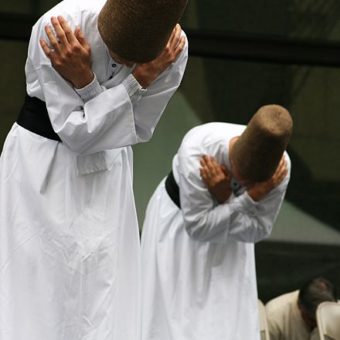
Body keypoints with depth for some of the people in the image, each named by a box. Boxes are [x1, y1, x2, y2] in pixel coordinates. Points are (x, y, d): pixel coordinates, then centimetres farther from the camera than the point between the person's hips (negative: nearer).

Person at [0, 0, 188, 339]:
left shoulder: (174, 48, -19)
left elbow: (137, 130, -10)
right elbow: (74, 132, -22)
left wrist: (85, 83, -25)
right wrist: (135, 83, -31)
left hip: (106, 167, 3)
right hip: (43, 161, -3)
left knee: (103, 290, 2)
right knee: (37, 280, -3)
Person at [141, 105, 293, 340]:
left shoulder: (280, 168, -30)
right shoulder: (196, 150, -39)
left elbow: (258, 229, -18)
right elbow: (198, 225, -31)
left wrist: (225, 198, -33)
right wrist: (250, 199, -38)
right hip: (178, 218, -3)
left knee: (228, 313, 1)